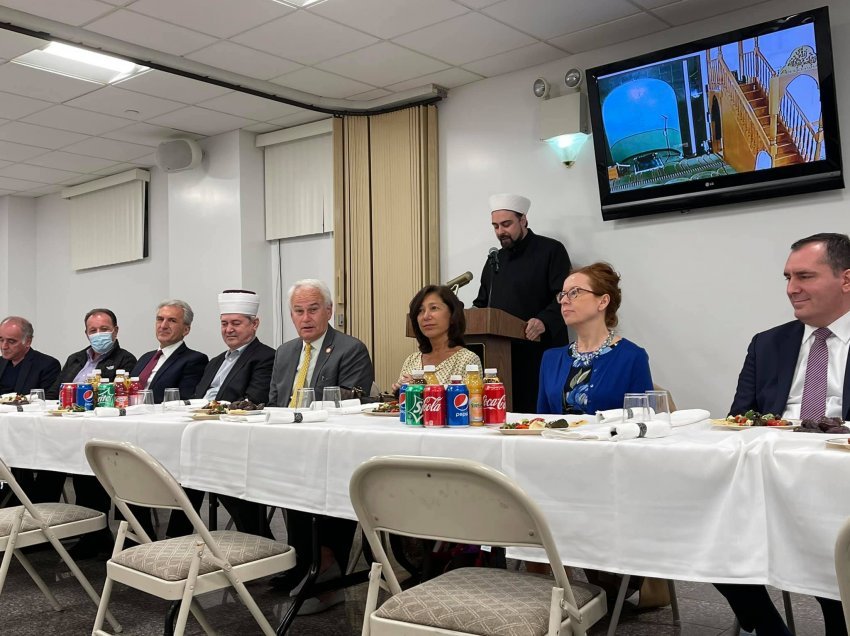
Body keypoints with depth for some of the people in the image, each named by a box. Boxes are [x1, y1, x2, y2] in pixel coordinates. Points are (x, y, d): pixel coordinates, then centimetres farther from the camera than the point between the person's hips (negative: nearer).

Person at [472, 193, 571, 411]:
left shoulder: (551, 251, 0)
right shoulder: (495, 260, 21)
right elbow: (481, 304, 26)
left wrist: (544, 321, -28)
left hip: (540, 353, -6)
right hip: (501, 354, 6)